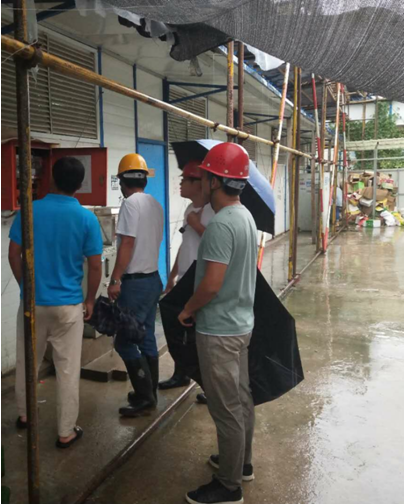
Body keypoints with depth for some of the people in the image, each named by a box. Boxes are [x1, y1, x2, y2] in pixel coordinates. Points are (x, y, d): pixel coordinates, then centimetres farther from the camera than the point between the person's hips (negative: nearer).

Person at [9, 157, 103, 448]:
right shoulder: (87, 218, -9)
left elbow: (14, 254, -1)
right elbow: (95, 266, -7)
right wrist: (90, 300, 7)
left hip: (32, 301, 3)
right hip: (68, 304, -2)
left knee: (27, 362, 21)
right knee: (67, 370, 7)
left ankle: (24, 415, 41)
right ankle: (66, 432, 17)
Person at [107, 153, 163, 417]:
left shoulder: (131, 203, -15)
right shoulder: (156, 205, 11)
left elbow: (127, 244, -20)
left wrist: (115, 280, -17)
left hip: (135, 282, -9)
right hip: (153, 279, 9)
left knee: (124, 341, 0)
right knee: (147, 339, 14)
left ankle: (145, 396, 5)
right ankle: (149, 393, 23)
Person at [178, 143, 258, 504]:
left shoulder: (222, 224, -23)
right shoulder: (246, 217, 8)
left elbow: (211, 285, -26)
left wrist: (188, 310, -8)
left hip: (219, 330, -10)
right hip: (241, 323, 10)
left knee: (227, 409, 3)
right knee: (242, 399, 21)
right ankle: (242, 463, 38)